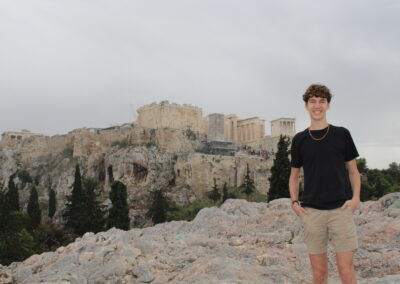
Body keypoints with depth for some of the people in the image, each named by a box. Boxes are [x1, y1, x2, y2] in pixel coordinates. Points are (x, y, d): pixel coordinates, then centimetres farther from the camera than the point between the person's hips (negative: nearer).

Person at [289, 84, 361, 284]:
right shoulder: (299, 139, 7)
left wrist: (355, 197, -6)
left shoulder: (342, 134, 6)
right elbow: (294, 175, 14)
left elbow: (353, 170, 10)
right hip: (311, 211, 1)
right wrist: (294, 202, 1)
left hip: (340, 208, -1)